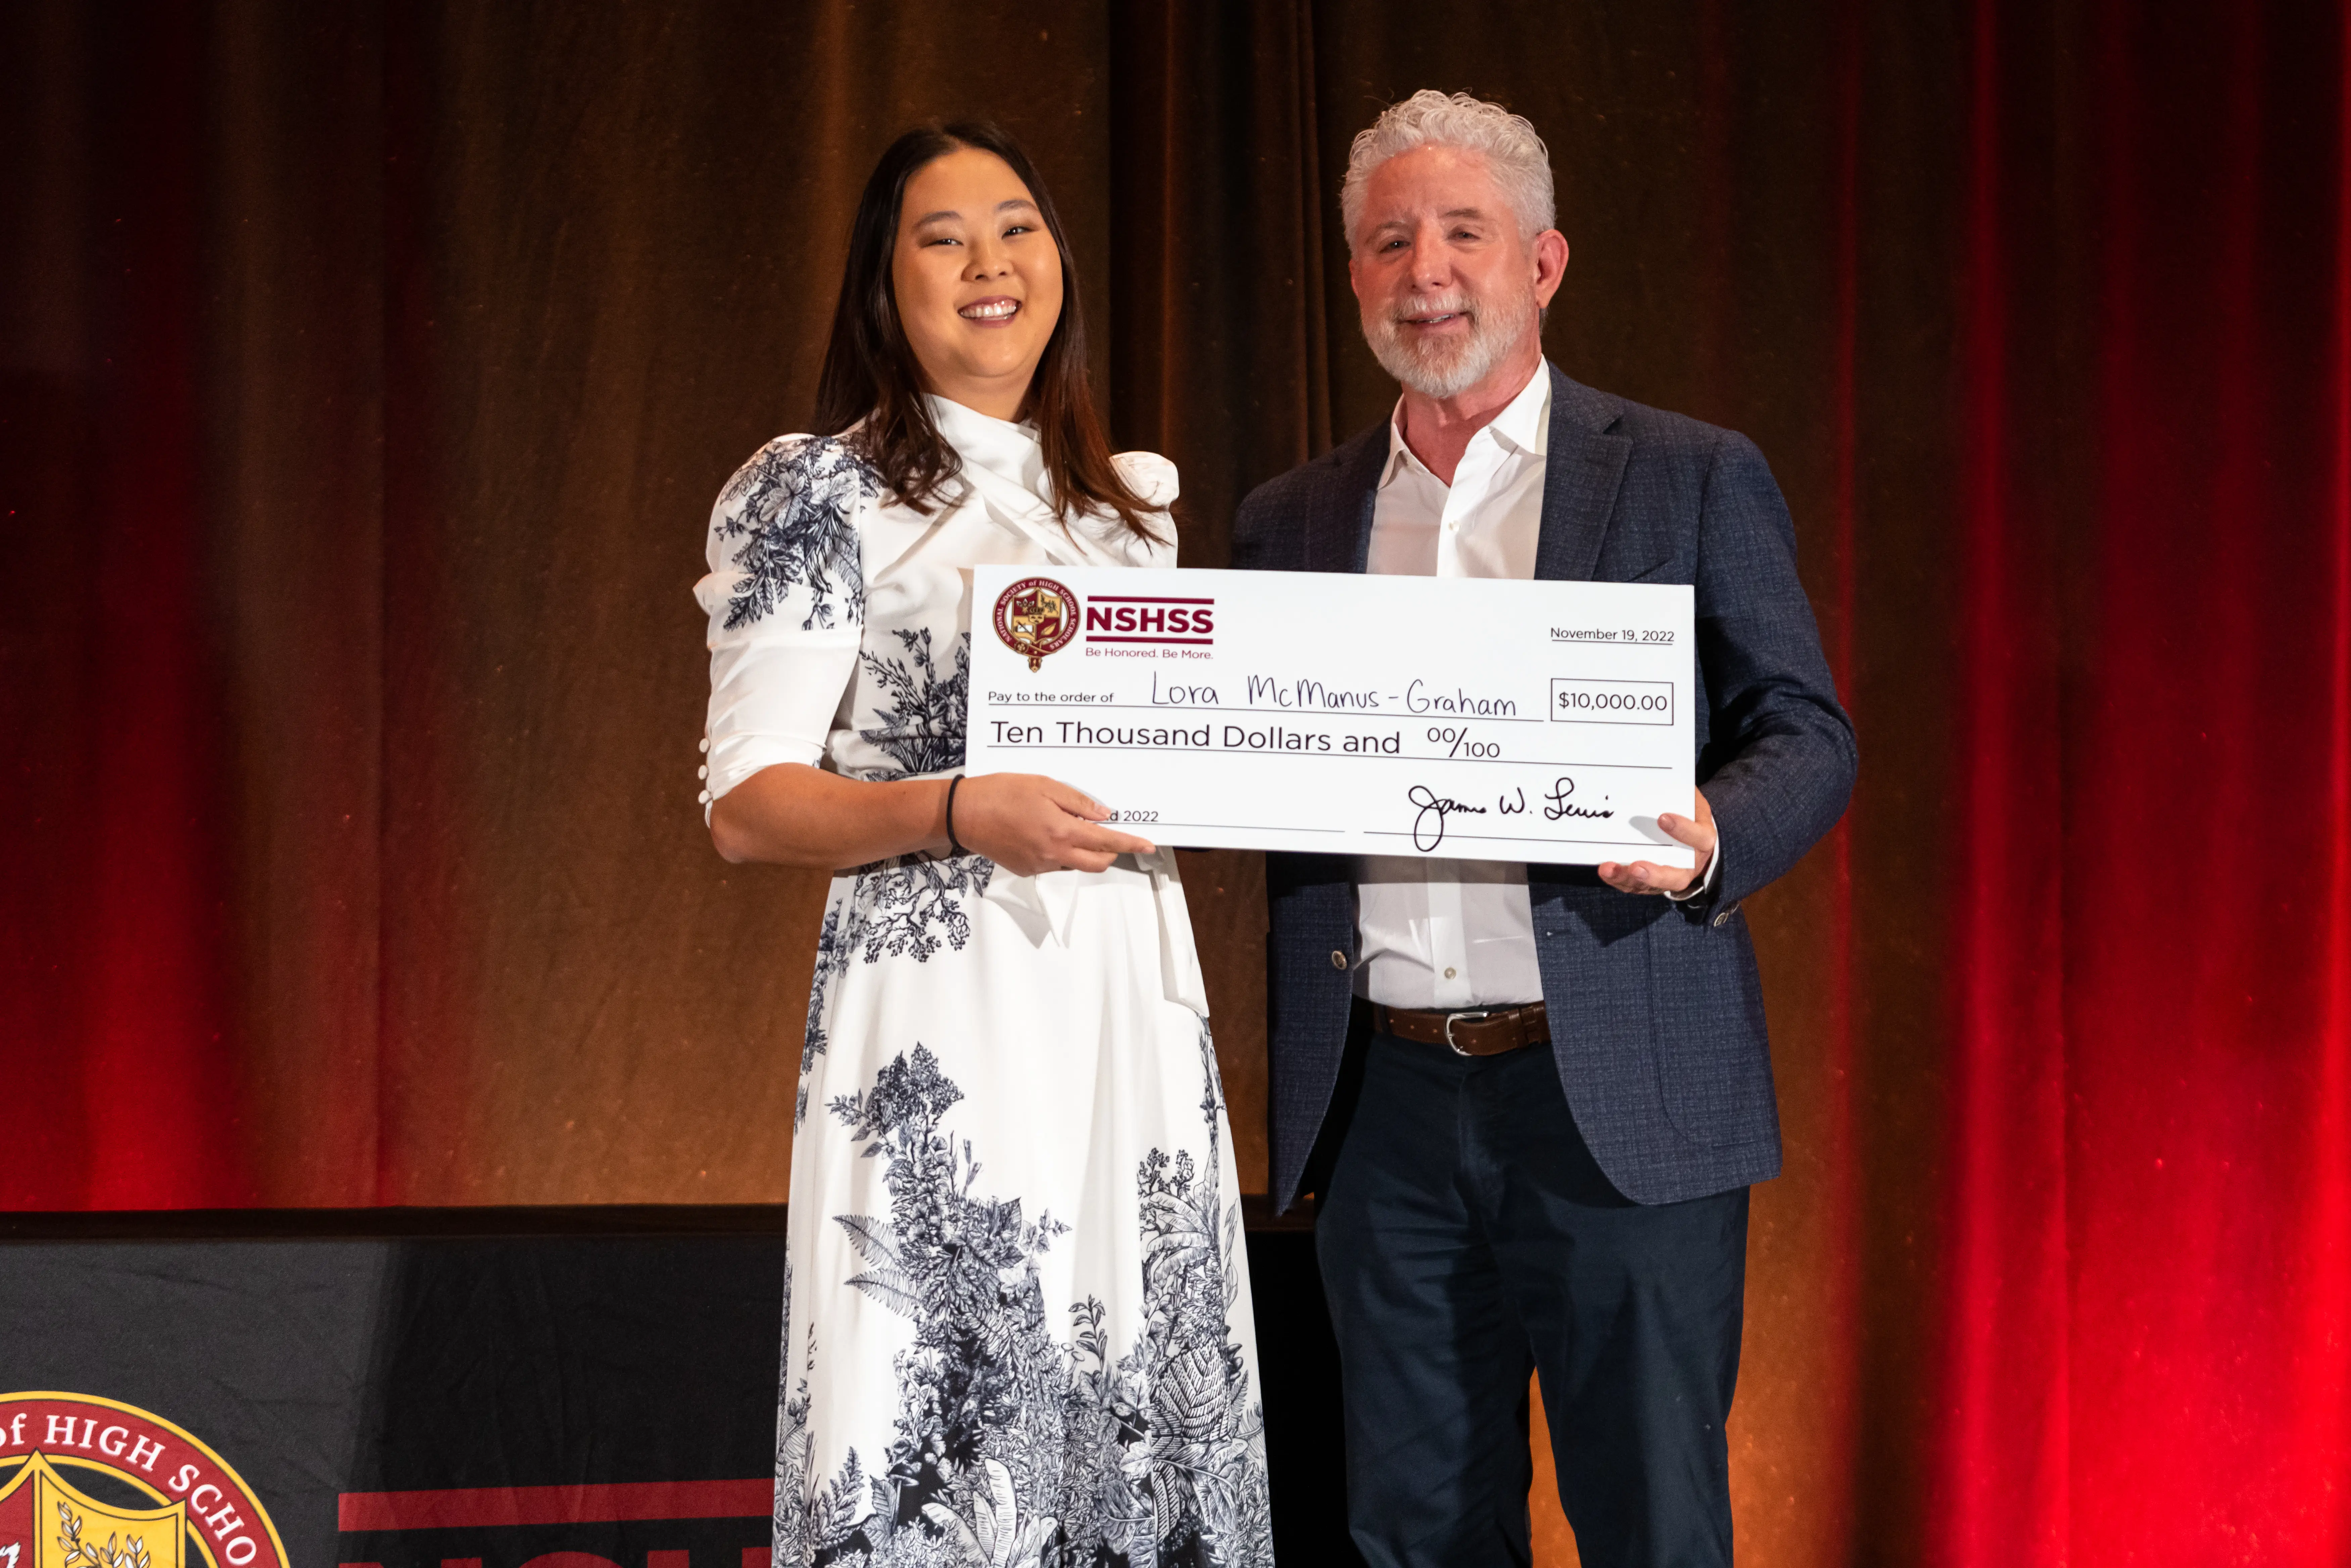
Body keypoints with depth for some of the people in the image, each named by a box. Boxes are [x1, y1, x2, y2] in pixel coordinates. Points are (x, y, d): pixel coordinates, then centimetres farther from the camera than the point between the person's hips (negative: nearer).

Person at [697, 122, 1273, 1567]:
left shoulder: (1130, 500, 17)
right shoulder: (823, 490, 0)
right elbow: (746, 805, -6)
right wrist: (964, 813, -21)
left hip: (1136, 1000, 5)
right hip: (944, 1008, -5)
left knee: (1143, 1416, 4)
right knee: (944, 1426, -7)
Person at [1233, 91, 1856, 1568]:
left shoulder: (1694, 479, 5)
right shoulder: (1293, 519, 15)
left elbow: (1808, 734, 2)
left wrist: (1708, 837, -19)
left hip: (1620, 1098, -3)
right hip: (1383, 1102, 3)